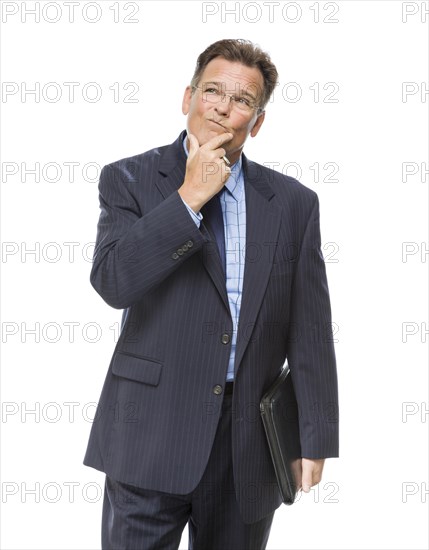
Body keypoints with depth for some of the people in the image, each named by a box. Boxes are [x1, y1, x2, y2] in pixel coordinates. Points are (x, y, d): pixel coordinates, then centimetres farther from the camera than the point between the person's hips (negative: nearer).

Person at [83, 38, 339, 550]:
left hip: (250, 448, 2)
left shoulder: (293, 202, 5)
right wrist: (190, 198, -15)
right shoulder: (129, 179, 1)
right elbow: (112, 281, -15)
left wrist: (315, 440, 3)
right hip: (152, 435, -2)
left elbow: (309, 330, 5)